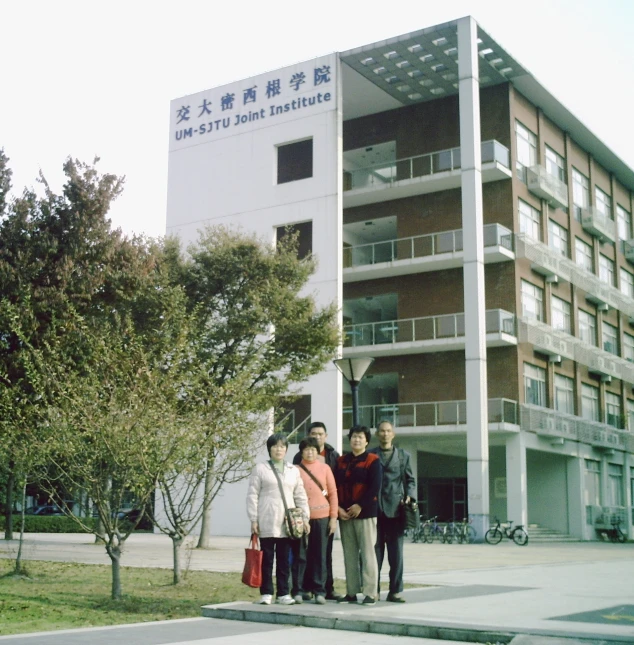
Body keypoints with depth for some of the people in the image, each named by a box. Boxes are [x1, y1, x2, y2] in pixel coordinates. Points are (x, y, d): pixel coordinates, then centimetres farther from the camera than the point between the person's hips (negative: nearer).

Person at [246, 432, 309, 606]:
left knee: (284, 559, 5)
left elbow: (300, 496, 14)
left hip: (287, 523, 3)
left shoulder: (293, 471, 13)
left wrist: (305, 518, 6)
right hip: (267, 522, -3)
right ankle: (266, 593, 7)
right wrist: (253, 520, -6)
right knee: (266, 558, 0)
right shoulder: (260, 469, 3)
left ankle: (283, 593, 11)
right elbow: (252, 495, 0)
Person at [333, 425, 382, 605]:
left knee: (367, 553, -5)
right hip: (344, 514, 5)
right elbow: (335, 486, 11)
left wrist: (360, 506, -14)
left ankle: (370, 593, -2)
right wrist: (338, 508, -2)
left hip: (365, 513, -5)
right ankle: (351, 592, 12)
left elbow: (375, 487, -9)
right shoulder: (341, 461, 14)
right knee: (349, 555, 7)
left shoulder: (373, 460, 0)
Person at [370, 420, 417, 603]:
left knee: (396, 553, 0)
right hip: (375, 509, -1)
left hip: (395, 509, 1)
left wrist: (409, 496, -3)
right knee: (375, 552, 2)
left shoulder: (403, 455, 14)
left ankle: (395, 591, 6)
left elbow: (410, 480, 15)